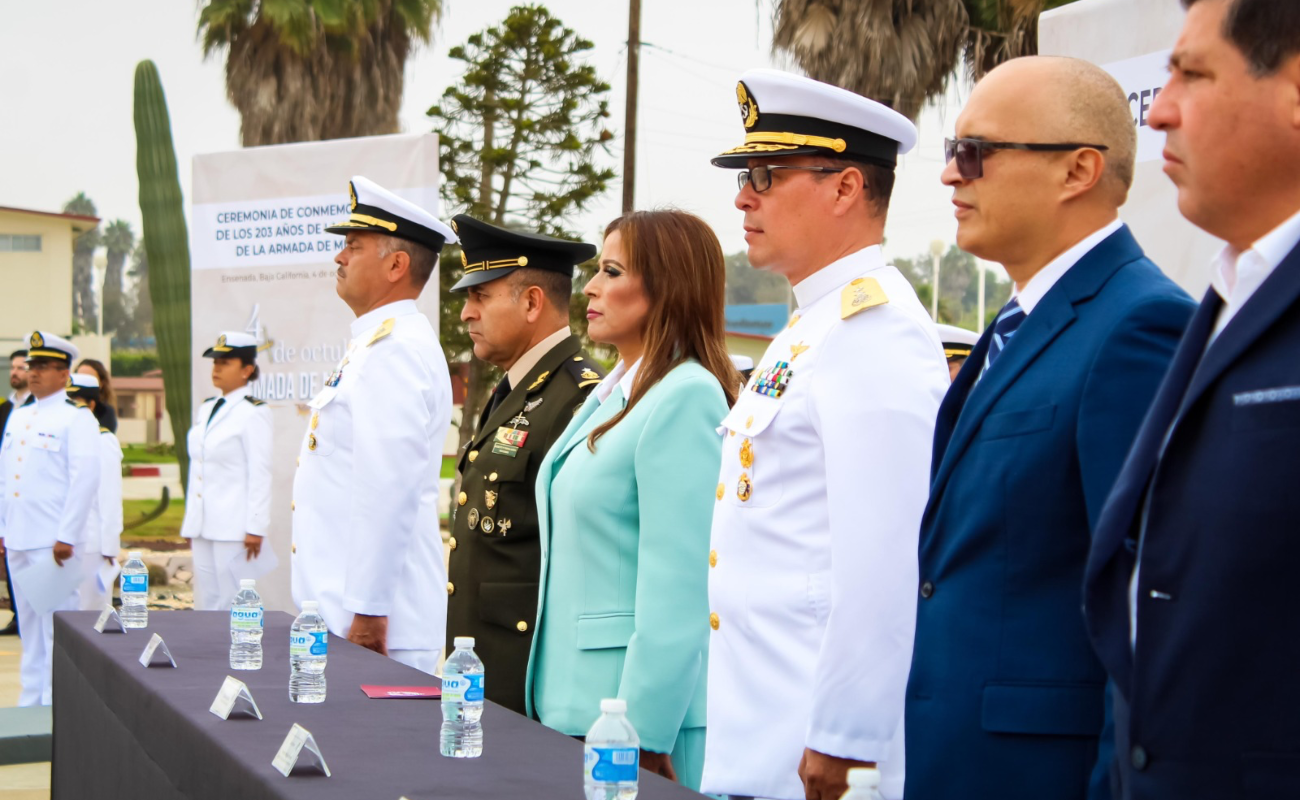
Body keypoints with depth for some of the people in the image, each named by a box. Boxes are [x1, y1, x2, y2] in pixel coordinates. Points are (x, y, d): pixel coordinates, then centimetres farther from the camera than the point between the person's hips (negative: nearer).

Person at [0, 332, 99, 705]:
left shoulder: (77, 419, -6)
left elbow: (85, 479, -13)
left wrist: (66, 537, -16)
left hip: (53, 541, -7)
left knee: (56, 625, -4)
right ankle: (31, 698, 19)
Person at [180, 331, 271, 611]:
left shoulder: (253, 412, -9)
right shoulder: (206, 409, 16)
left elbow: (260, 474, -12)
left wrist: (256, 528, -15)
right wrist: (190, 521, 16)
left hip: (233, 527, -8)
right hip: (203, 524, 8)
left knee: (232, 606, -4)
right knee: (206, 604, 10)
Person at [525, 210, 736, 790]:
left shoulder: (686, 398, -16)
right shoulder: (613, 394, 13)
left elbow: (677, 588, -20)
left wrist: (643, 735, -20)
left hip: (643, 712, -9)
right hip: (577, 700, 9)